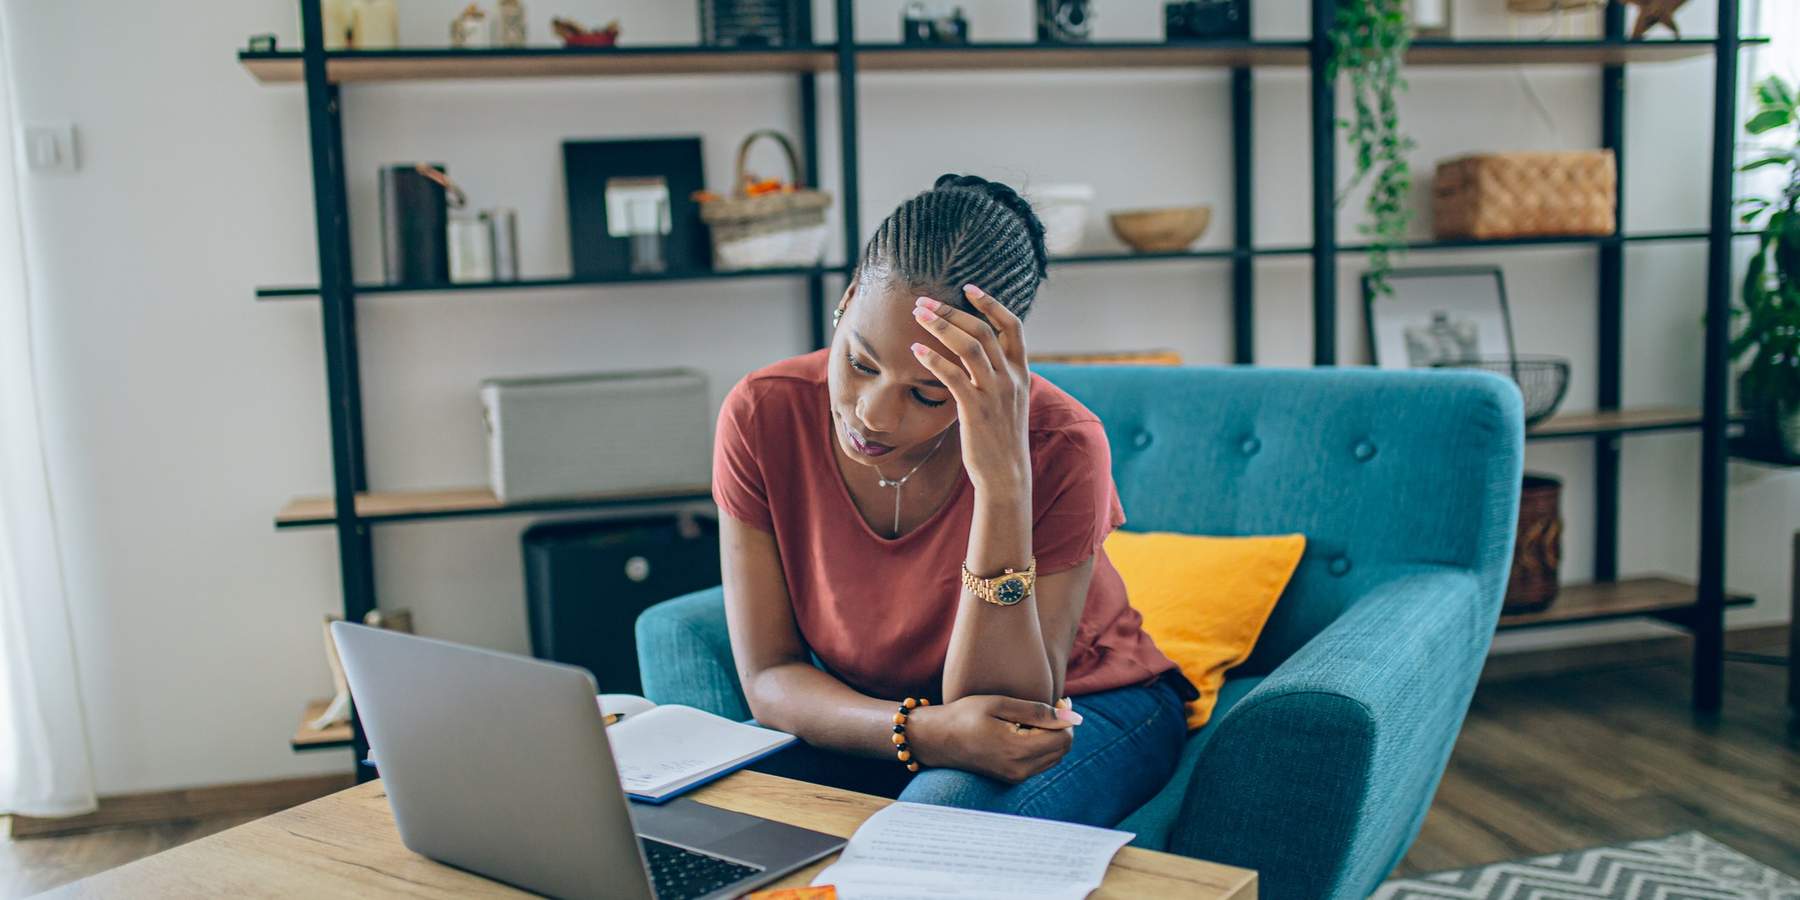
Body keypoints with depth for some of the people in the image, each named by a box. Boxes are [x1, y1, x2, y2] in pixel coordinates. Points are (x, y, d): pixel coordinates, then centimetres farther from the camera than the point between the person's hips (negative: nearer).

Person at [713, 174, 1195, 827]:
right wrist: (924, 730, -36)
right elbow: (770, 679, -16)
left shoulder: (1059, 446, -27)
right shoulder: (762, 417, -19)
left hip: (1081, 707, 0)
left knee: (944, 807, -34)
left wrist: (1005, 483, -41)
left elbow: (997, 705, -28)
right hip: (872, 718, 1)